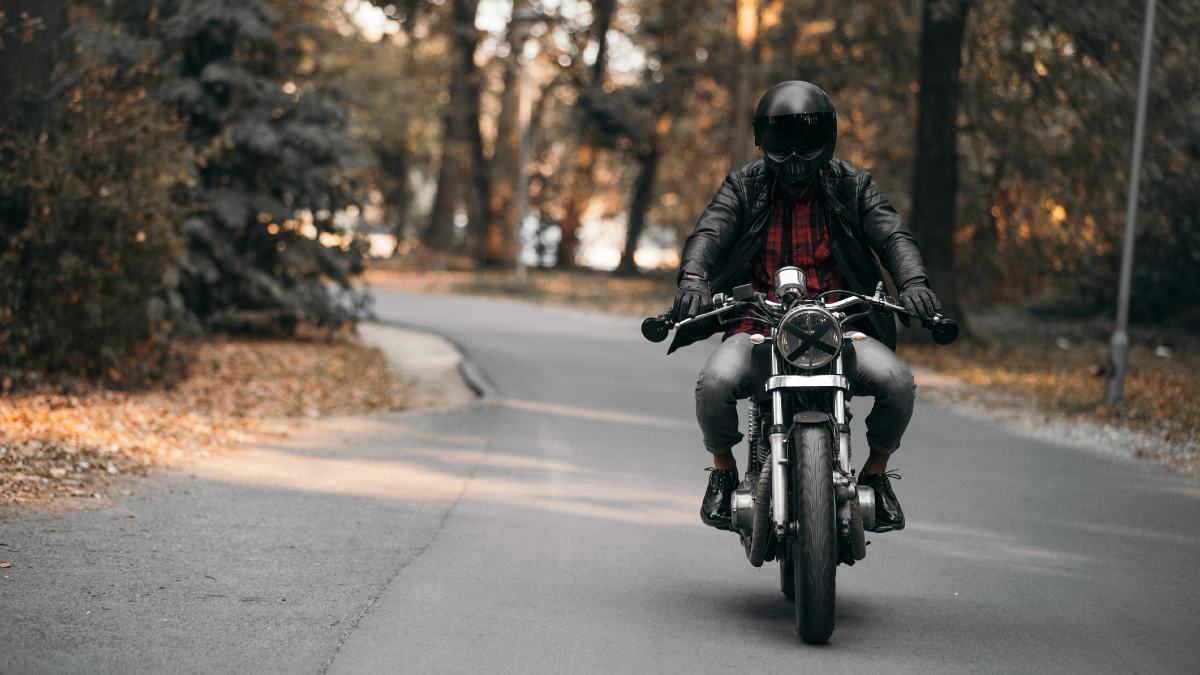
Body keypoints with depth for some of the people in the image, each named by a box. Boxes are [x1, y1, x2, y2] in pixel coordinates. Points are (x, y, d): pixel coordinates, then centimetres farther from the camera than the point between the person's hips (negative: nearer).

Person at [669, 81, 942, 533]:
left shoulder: (852, 186, 6)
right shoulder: (744, 186, 5)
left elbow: (893, 235, -7)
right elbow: (710, 232, -10)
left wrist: (913, 282, -29)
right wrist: (693, 277, -33)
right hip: (758, 324, 0)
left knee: (898, 383, -26)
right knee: (715, 384, -30)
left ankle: (876, 472, 5)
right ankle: (723, 469, 3)